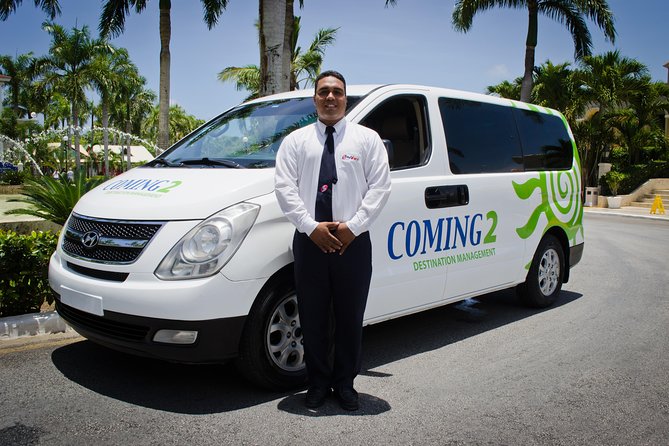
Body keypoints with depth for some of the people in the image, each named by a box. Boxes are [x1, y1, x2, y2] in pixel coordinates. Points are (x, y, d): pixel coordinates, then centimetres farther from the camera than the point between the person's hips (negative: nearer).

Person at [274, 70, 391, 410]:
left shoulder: (367, 139, 8)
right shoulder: (295, 141, 10)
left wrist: (353, 226, -11)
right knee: (312, 319, 8)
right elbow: (284, 187, 0)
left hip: (353, 242, 0)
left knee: (350, 318, 8)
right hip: (309, 241, 1)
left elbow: (380, 187, 0)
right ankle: (318, 383, 24)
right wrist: (312, 227, -11)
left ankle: (345, 383, 25)